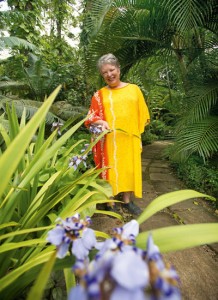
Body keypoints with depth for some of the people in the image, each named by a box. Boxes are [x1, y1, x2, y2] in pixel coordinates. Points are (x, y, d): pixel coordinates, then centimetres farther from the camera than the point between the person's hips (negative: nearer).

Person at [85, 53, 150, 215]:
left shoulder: (134, 89, 9)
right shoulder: (99, 94, 5)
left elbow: (142, 114, 12)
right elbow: (90, 117, 1)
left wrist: (138, 132, 5)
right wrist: (101, 122, -19)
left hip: (130, 138, 2)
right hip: (109, 140, -1)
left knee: (129, 168, 10)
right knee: (110, 169, 3)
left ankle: (127, 201, 27)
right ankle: (111, 203, 19)